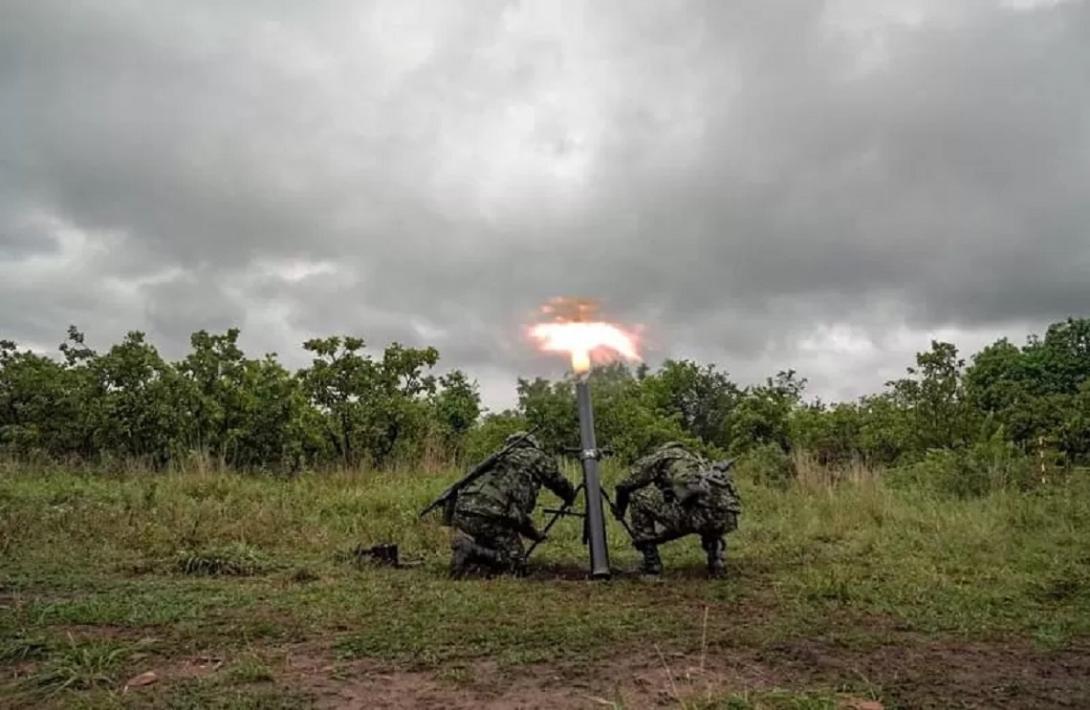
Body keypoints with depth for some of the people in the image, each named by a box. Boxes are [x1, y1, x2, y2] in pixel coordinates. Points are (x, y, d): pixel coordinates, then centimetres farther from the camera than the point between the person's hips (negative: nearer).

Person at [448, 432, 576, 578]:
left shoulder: (501, 458, 37)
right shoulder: (537, 456, 19)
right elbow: (559, 484, 30)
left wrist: (534, 534, 52)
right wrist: (570, 497, 54)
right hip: (488, 515, -7)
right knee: (515, 565, 2)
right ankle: (470, 551, -17)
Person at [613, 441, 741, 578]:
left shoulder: (659, 456, 18)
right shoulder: (694, 458, 38)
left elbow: (624, 487, 15)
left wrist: (619, 510, 37)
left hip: (701, 513, -7)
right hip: (727, 517, 7)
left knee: (639, 496, 10)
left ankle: (651, 562, 12)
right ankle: (716, 559, 21)